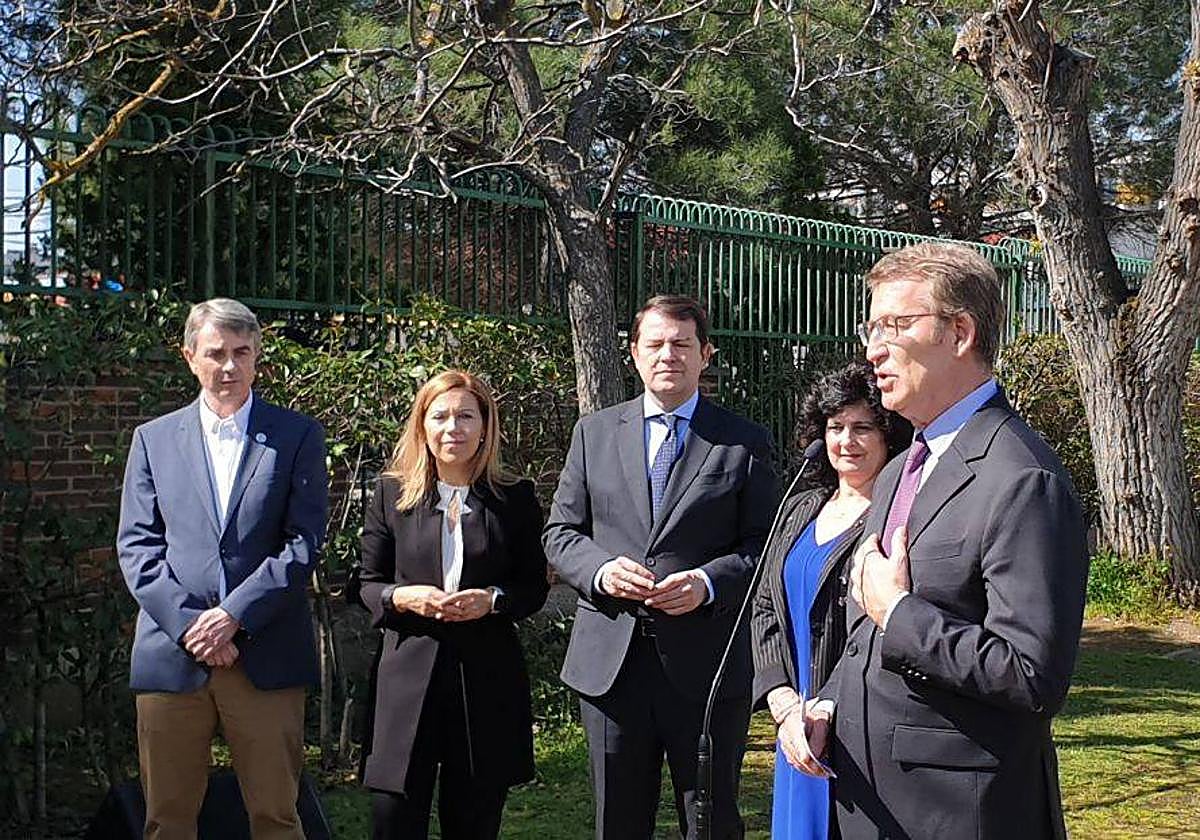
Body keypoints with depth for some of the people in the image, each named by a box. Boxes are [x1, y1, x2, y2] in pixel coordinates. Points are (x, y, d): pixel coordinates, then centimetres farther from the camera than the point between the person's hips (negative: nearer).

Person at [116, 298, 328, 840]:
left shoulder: (297, 436, 6)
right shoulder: (154, 439, 12)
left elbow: (304, 541, -2)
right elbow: (136, 546, 5)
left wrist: (234, 615, -11)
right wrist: (187, 625, -8)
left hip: (266, 657, -2)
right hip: (172, 654, 2)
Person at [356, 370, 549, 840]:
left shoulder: (515, 498, 4)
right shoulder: (392, 493, 6)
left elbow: (535, 587, 7)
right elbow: (367, 585, 8)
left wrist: (492, 600, -12)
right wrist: (402, 597, -13)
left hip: (487, 679, 0)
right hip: (408, 674, 0)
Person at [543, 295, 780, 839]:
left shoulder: (745, 442, 3)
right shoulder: (594, 433, 9)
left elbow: (763, 544, -1)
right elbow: (560, 533, 9)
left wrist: (709, 582, -18)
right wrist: (601, 570, -11)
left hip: (707, 668, -2)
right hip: (610, 664, 2)